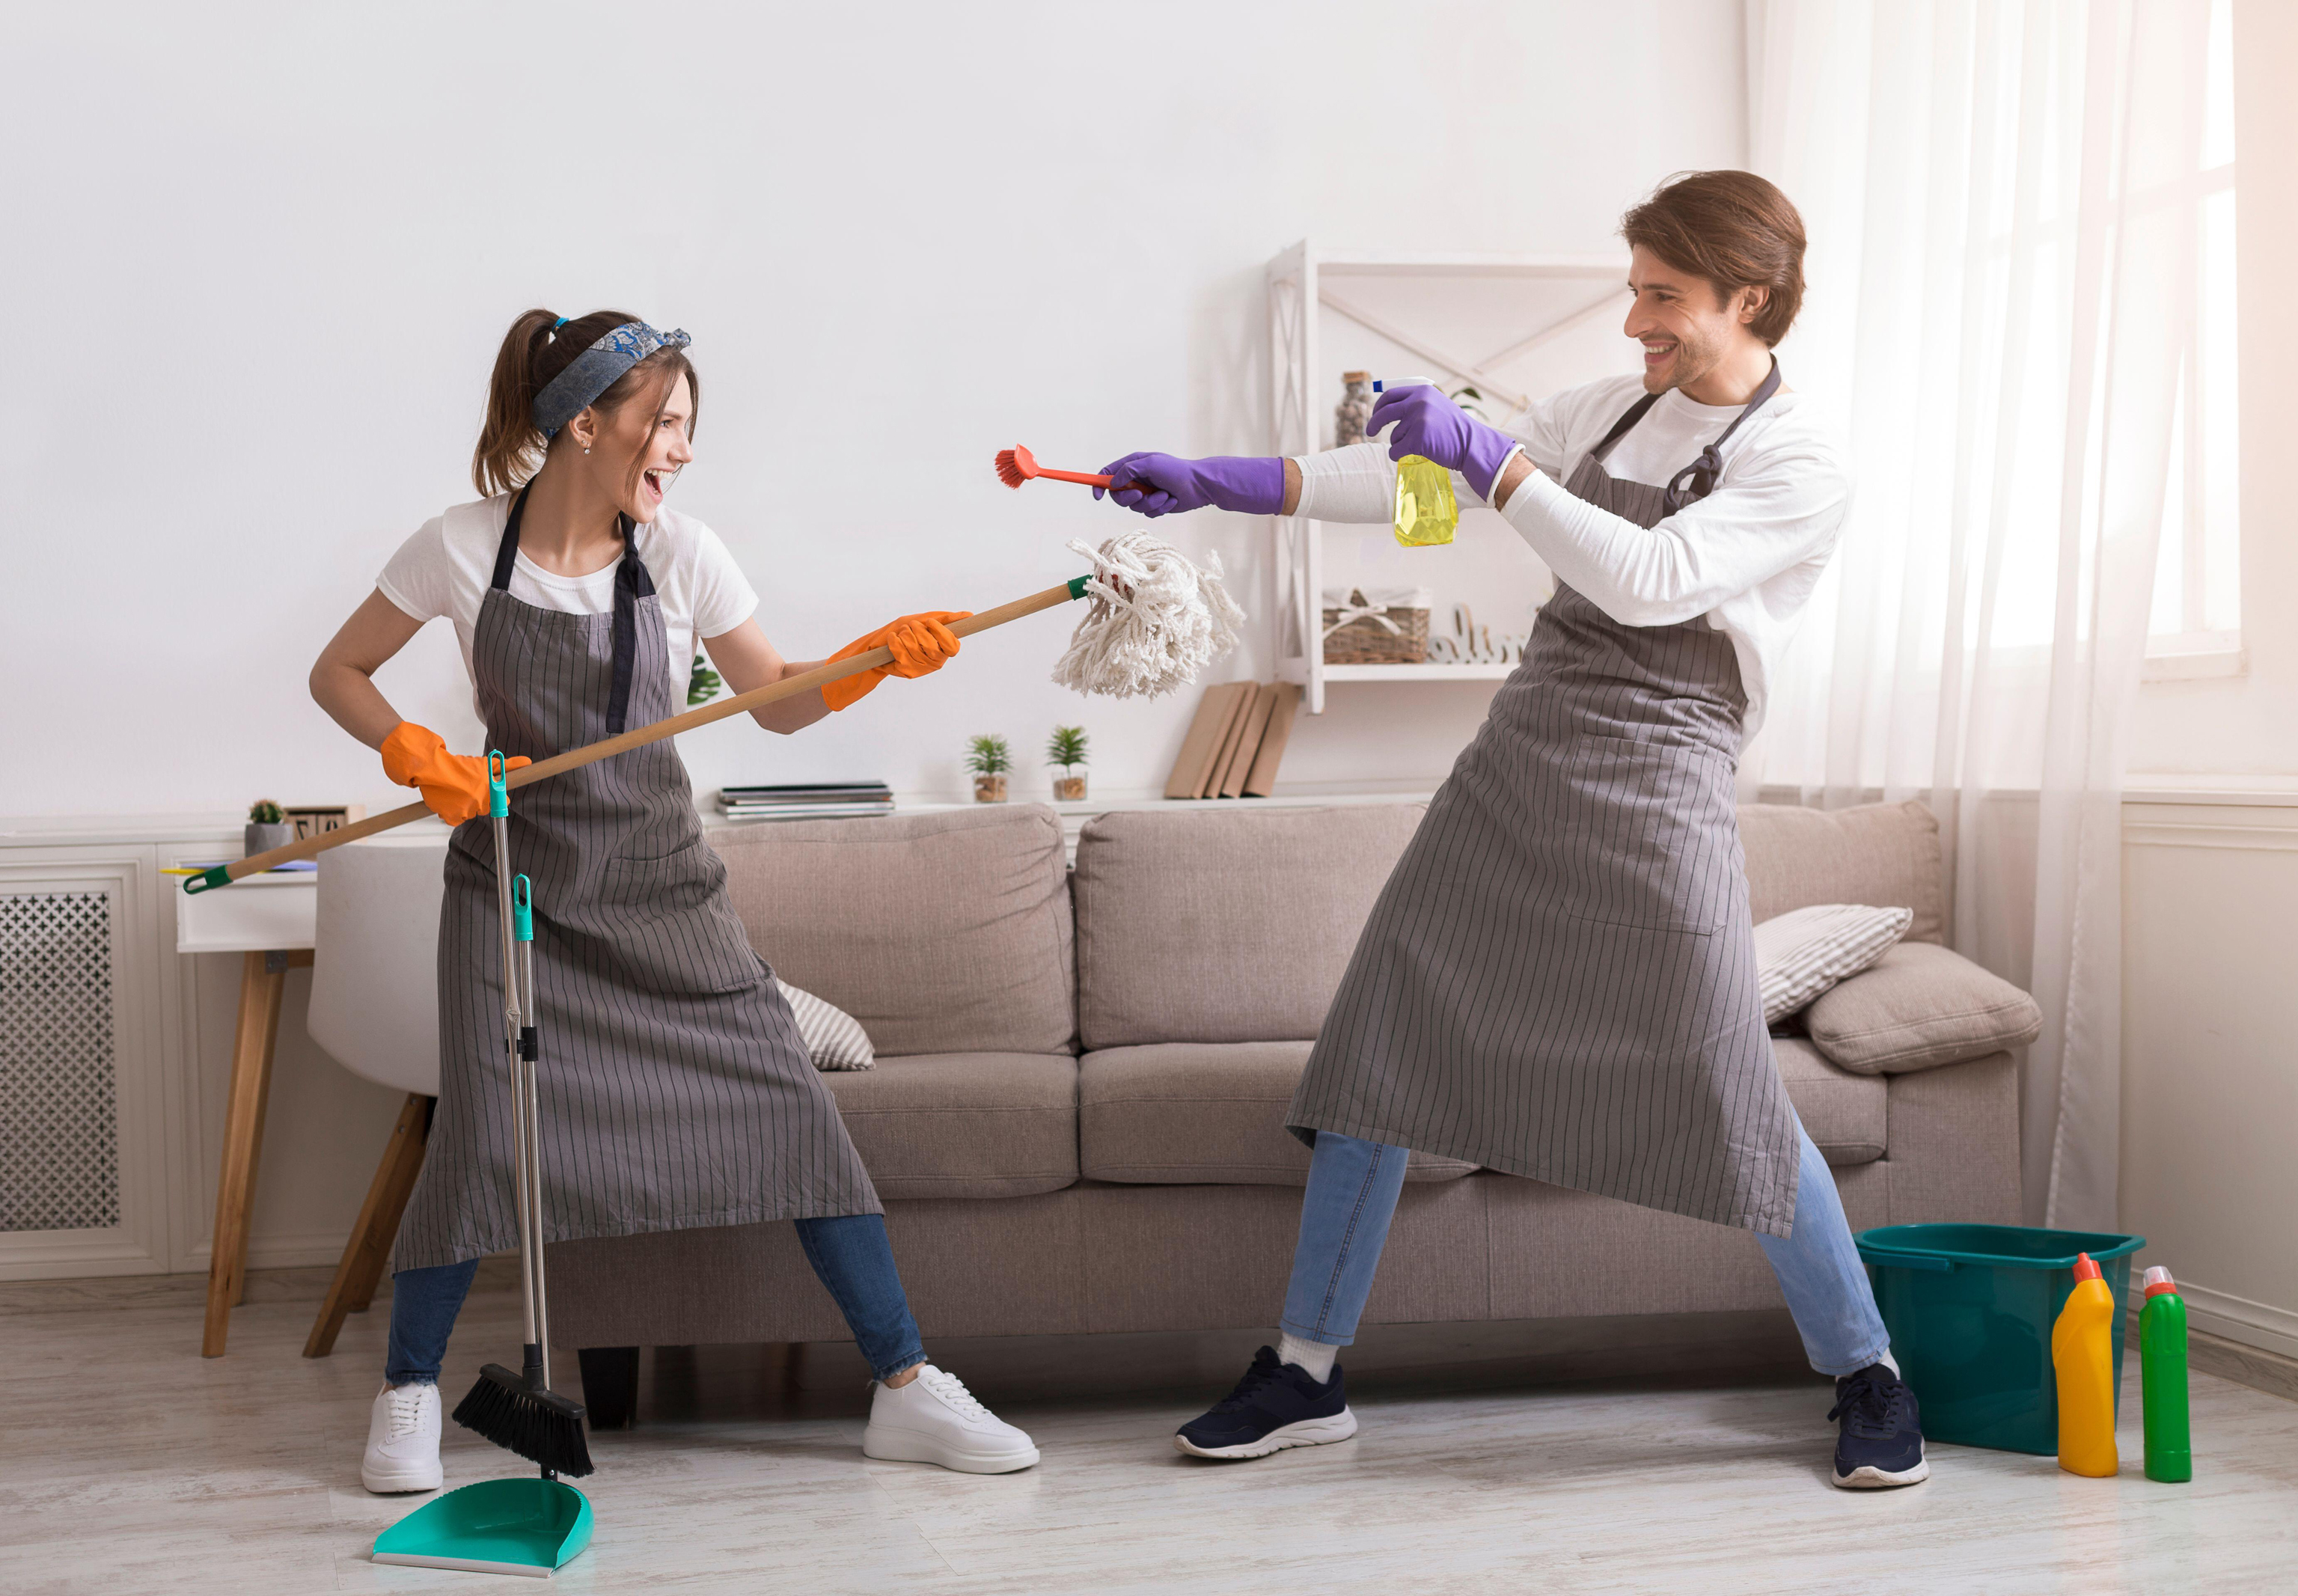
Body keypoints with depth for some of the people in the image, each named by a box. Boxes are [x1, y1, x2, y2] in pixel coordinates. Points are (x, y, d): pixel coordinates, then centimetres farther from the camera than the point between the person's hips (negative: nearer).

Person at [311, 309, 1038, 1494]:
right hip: (516, 882, -2)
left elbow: (778, 701, 4)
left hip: (659, 884, 2)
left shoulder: (680, 555, -2)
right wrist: (421, 759, -15)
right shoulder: (461, 550, -8)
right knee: (483, 1131, -12)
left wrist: (879, 658, -13)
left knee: (791, 1106, -4)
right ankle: (407, 1394, 12)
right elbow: (337, 674, 2)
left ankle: (905, 1389, 3)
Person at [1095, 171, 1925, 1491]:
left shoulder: (1805, 464, -6)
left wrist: (1485, 457, -21)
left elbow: (1652, 580, -20)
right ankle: (1307, 1374, 13)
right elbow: (1415, 480, 14)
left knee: (1731, 1103, -6)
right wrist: (1215, 483, 7)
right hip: (1517, 764, 6)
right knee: (1378, 1046, 2)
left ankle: (1866, 1373, 17)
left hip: (1653, 795, -6)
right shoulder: (1614, 411, 15)